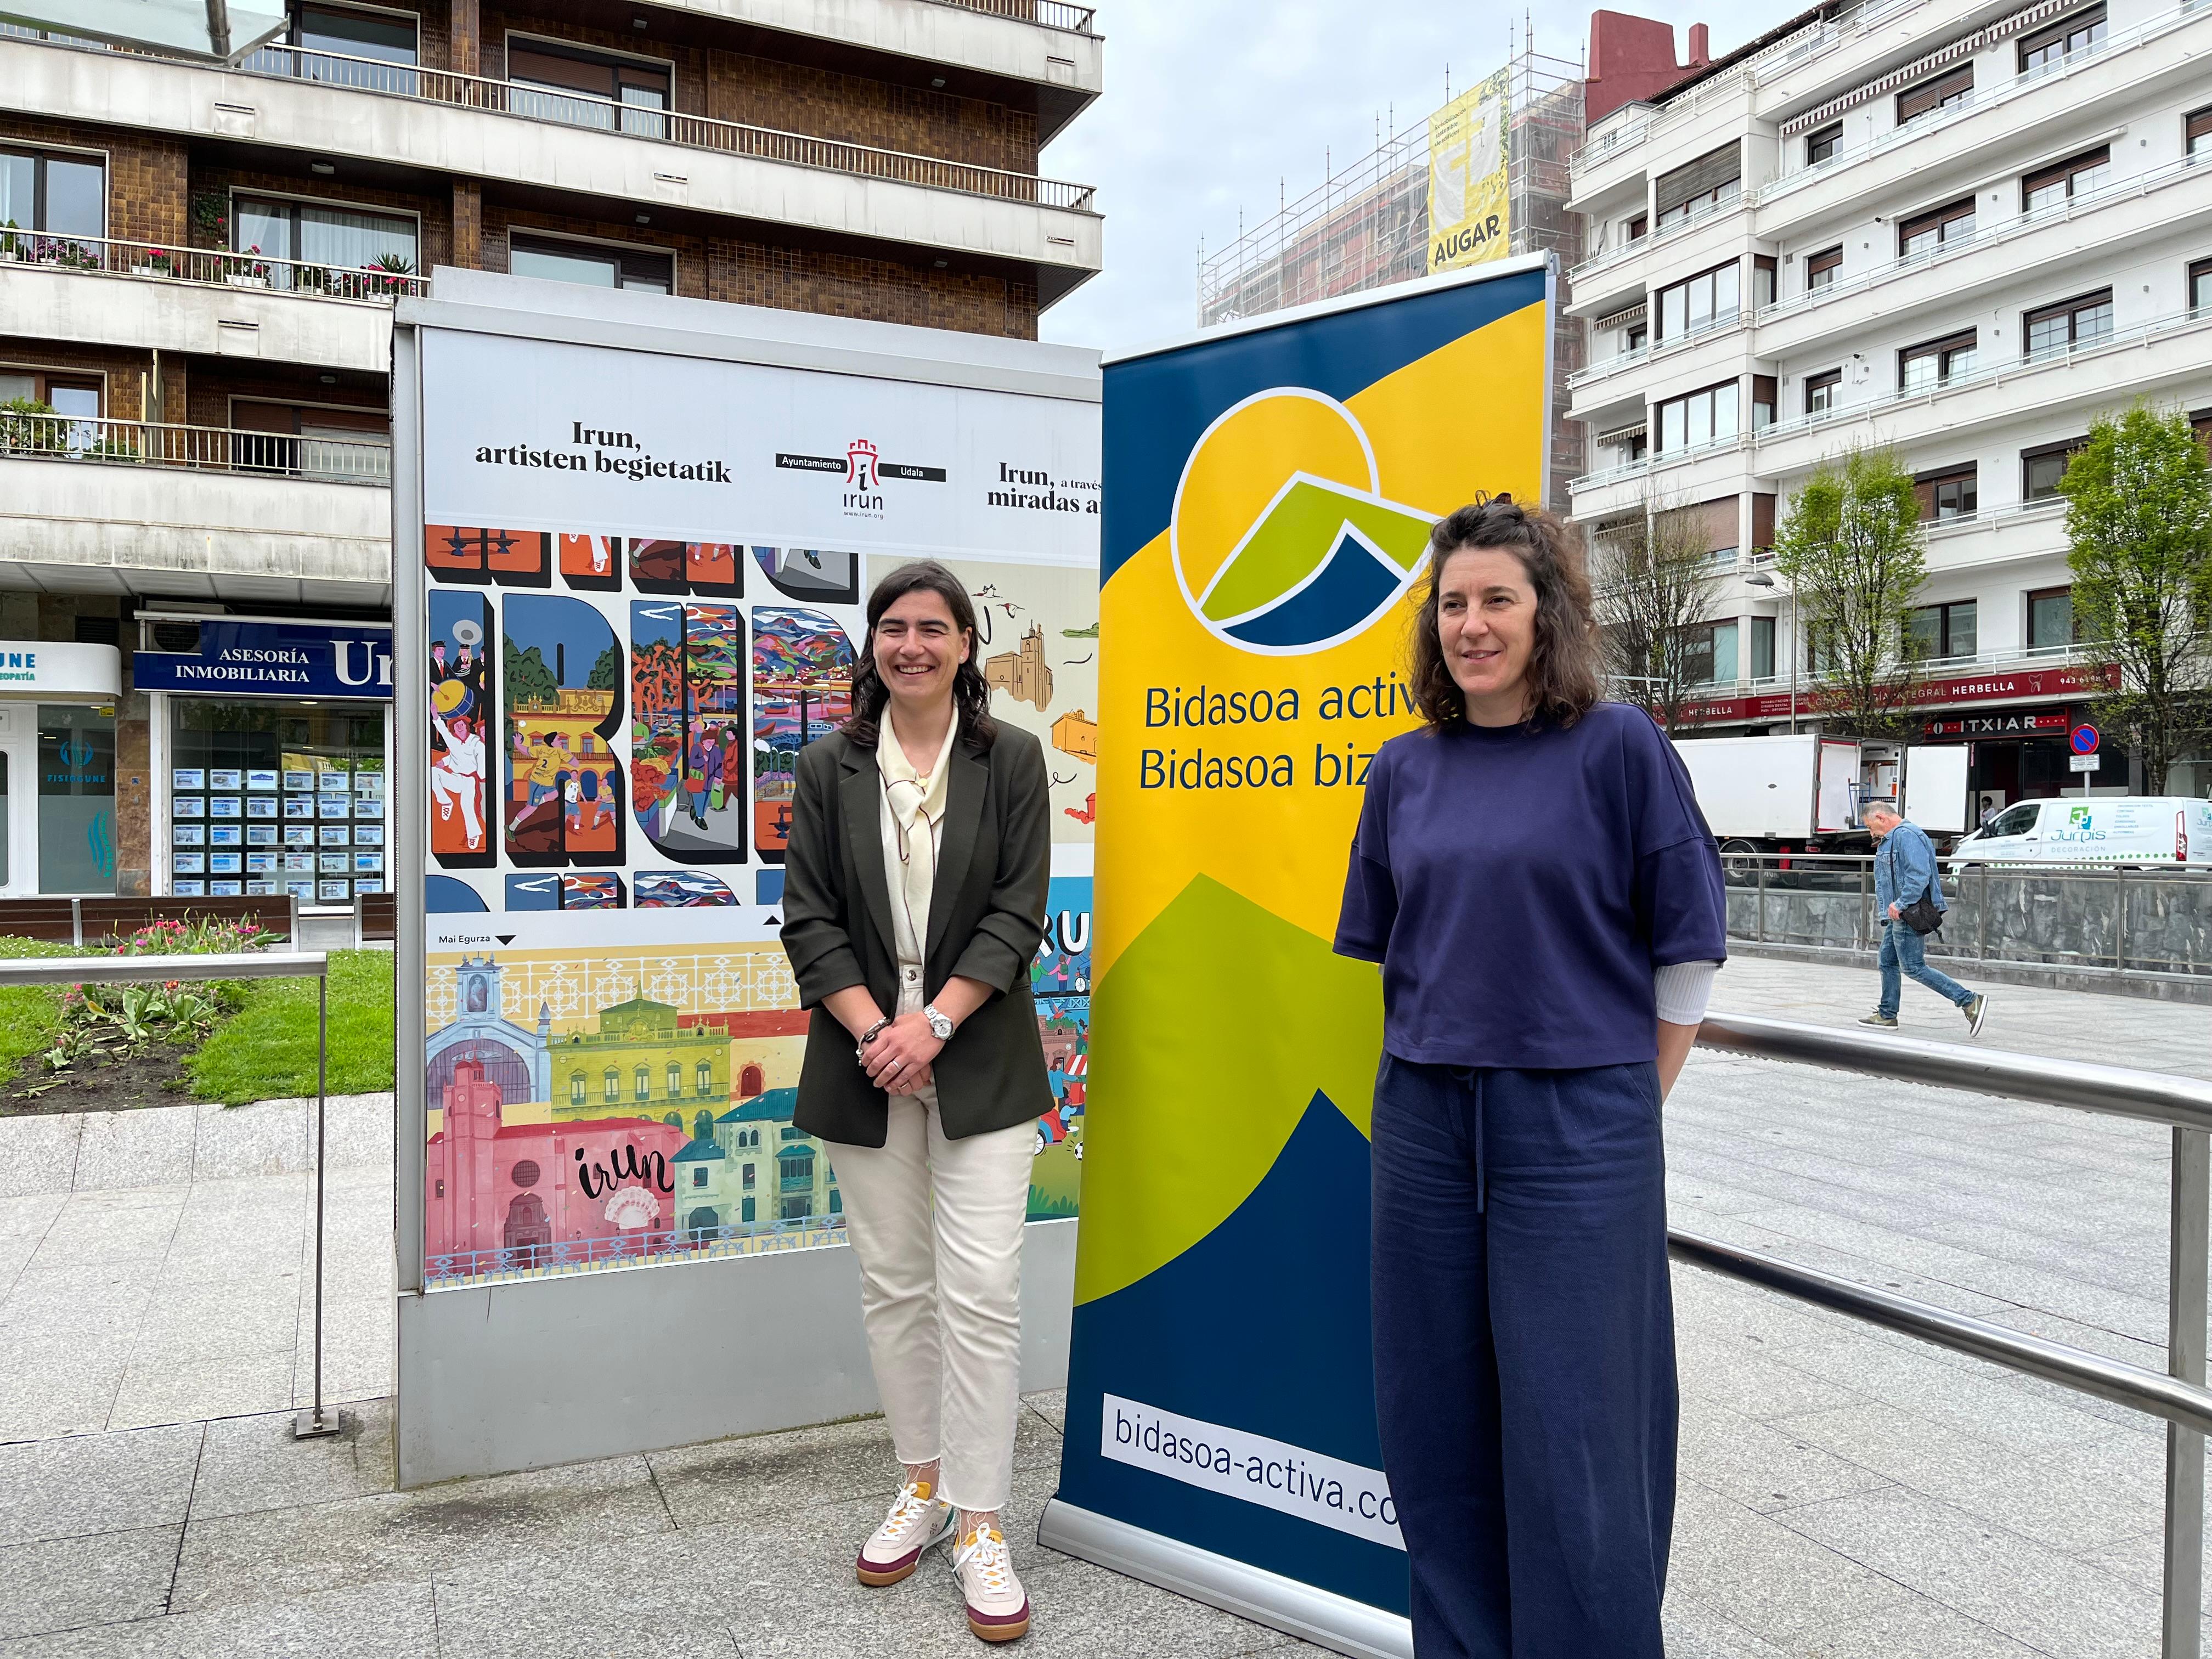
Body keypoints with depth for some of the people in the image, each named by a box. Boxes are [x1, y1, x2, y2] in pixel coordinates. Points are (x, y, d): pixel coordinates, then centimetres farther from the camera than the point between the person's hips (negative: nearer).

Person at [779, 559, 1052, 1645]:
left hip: (980, 1061, -2)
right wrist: (873, 1032, -12)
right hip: (865, 1058, 2)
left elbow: (1018, 913, -5)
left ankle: (980, 1526, 10)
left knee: (980, 1291, -3)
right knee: (892, 1286, 11)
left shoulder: (1012, 760, 1)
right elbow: (809, 918, 1)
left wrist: (930, 1025, -14)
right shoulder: (828, 769, 5)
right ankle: (922, 1486, 29)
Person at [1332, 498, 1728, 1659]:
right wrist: (1425, 1062, 10)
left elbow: (1686, 949, -2)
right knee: (1437, 1423, 13)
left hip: (1577, 1128, -4)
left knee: (1571, 1432, 2)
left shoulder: (1618, 748, -4)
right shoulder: (1406, 770, 8)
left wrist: (1634, 1105, -1)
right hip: (1424, 1125, 5)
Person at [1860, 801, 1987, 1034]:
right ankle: (1887, 1015, 21)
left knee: (1914, 967, -10)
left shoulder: (1906, 835, -16)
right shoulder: (1892, 838, 19)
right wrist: (1887, 902, 19)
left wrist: (1900, 903, -25)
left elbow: (1919, 874, -26)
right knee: (1888, 962, 14)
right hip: (1898, 917, 11)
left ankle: (1970, 1001, -10)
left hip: (1909, 916, -11)